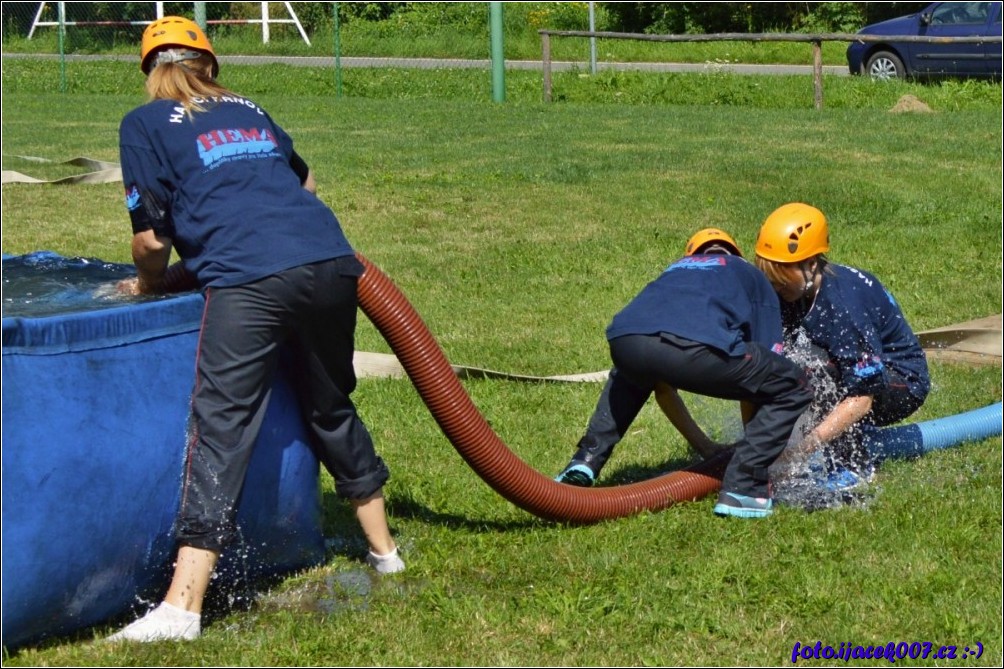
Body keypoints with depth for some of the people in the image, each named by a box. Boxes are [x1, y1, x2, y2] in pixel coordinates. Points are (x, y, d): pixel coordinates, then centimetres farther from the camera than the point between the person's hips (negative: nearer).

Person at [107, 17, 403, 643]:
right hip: (331, 261, 5)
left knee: (221, 432, -8)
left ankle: (182, 607, -13)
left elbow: (152, 239, 5)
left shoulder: (144, 124, 10)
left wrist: (149, 283, 25)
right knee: (332, 408, 23)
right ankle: (383, 546, 37)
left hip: (250, 284, -5)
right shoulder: (250, 111, 26)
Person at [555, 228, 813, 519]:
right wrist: (754, 448, 41)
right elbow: (756, 378, 29)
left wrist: (706, 448, 49)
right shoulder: (753, 279, 35)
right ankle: (741, 487, 7)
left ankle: (585, 462, 31)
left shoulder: (674, 271, 44)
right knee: (792, 388, 17)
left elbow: (663, 387, 44)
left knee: (629, 375, 44)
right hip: (696, 347, -5)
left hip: (624, 340, 5)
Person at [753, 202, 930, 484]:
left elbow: (861, 399, -32)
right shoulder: (779, 295, -10)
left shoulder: (845, 304, -31)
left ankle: (852, 465, -20)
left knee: (813, 361, -33)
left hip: (903, 385, -7)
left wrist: (803, 448, -36)